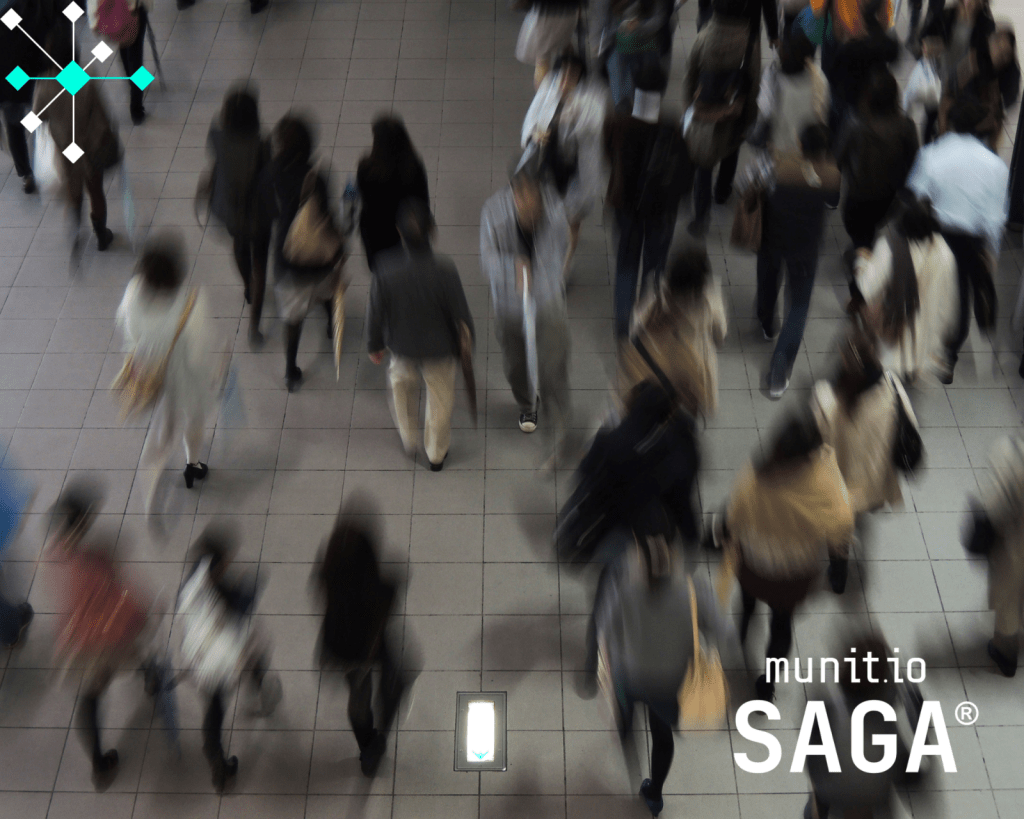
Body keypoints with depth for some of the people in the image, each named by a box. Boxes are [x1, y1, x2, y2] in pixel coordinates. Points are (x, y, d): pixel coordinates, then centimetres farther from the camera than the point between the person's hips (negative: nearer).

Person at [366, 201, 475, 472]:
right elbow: (460, 312, -17)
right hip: (440, 348, -1)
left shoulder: (385, 269, -27)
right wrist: (466, 341, 4)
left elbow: (375, 312, -12)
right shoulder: (444, 270, -31)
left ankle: (409, 439, 50)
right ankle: (436, 454, 43)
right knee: (440, 398, 23)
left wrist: (374, 345, 6)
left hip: (402, 345, 1)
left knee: (401, 383, 33)